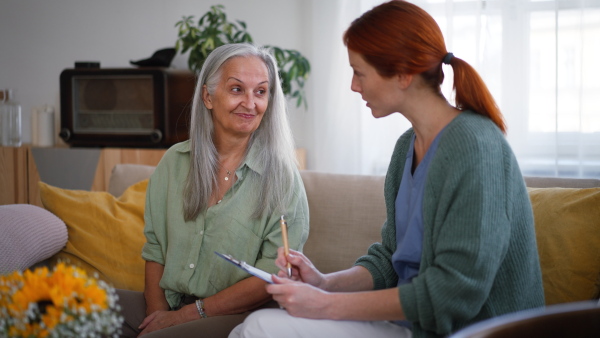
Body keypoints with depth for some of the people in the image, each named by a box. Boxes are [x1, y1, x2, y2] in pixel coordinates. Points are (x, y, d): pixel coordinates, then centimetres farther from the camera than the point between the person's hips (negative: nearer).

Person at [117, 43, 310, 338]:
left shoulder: (281, 177, -5)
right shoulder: (174, 161, 8)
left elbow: (273, 278, -11)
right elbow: (155, 248, 9)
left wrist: (189, 314, -13)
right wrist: (158, 312, -9)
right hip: (168, 305, 5)